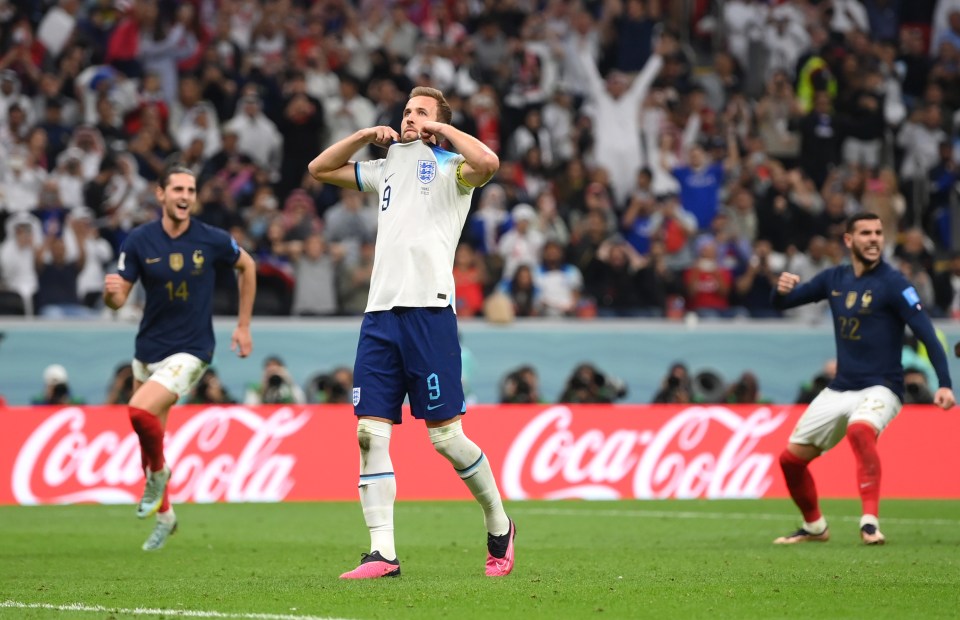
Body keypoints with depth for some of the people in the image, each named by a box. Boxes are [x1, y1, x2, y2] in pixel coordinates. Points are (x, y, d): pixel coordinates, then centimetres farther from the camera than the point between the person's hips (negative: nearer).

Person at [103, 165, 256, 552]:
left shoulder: (212, 240, -10)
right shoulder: (139, 241, -7)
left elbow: (247, 266, 10)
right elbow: (118, 299, -3)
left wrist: (243, 325, 10)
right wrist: (111, 292, -29)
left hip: (190, 350, -4)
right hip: (148, 349, 4)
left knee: (141, 411, -25)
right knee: (150, 434, 13)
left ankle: (157, 473, 4)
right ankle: (164, 515, 34)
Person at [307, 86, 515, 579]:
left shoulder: (450, 167, 4)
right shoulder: (388, 168, 23)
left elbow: (487, 162, -18)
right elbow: (320, 169, 27)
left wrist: (443, 128, -4)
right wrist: (367, 135, 16)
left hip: (428, 309, -6)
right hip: (380, 312, 6)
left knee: (445, 435, -5)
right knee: (370, 433, -4)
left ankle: (498, 525, 16)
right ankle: (382, 552, -5)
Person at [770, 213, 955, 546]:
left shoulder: (892, 283, -11)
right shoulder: (834, 279, 6)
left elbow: (926, 333, -18)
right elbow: (783, 302, 13)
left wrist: (944, 384, -29)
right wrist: (782, 290, -13)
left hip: (880, 389, -6)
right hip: (839, 390, 6)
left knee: (859, 430, -38)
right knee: (791, 458, 7)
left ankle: (870, 521, -37)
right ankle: (814, 526, 31)